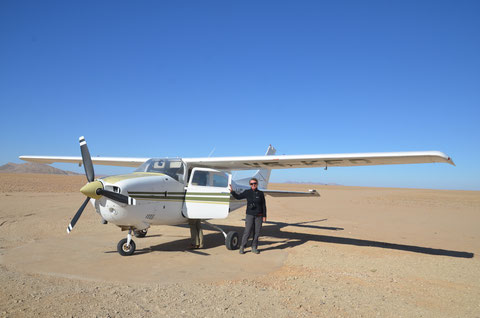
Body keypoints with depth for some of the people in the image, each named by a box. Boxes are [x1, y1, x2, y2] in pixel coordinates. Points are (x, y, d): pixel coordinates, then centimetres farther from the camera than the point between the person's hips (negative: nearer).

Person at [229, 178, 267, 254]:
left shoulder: (261, 193, 3)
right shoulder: (247, 192, 2)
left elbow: (263, 206, 7)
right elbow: (238, 197, 10)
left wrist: (264, 216, 4)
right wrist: (232, 191, -6)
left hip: (259, 216, 1)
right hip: (250, 215, -1)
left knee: (257, 232, 5)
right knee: (247, 232, -6)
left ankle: (254, 247, 17)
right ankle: (242, 247, 4)